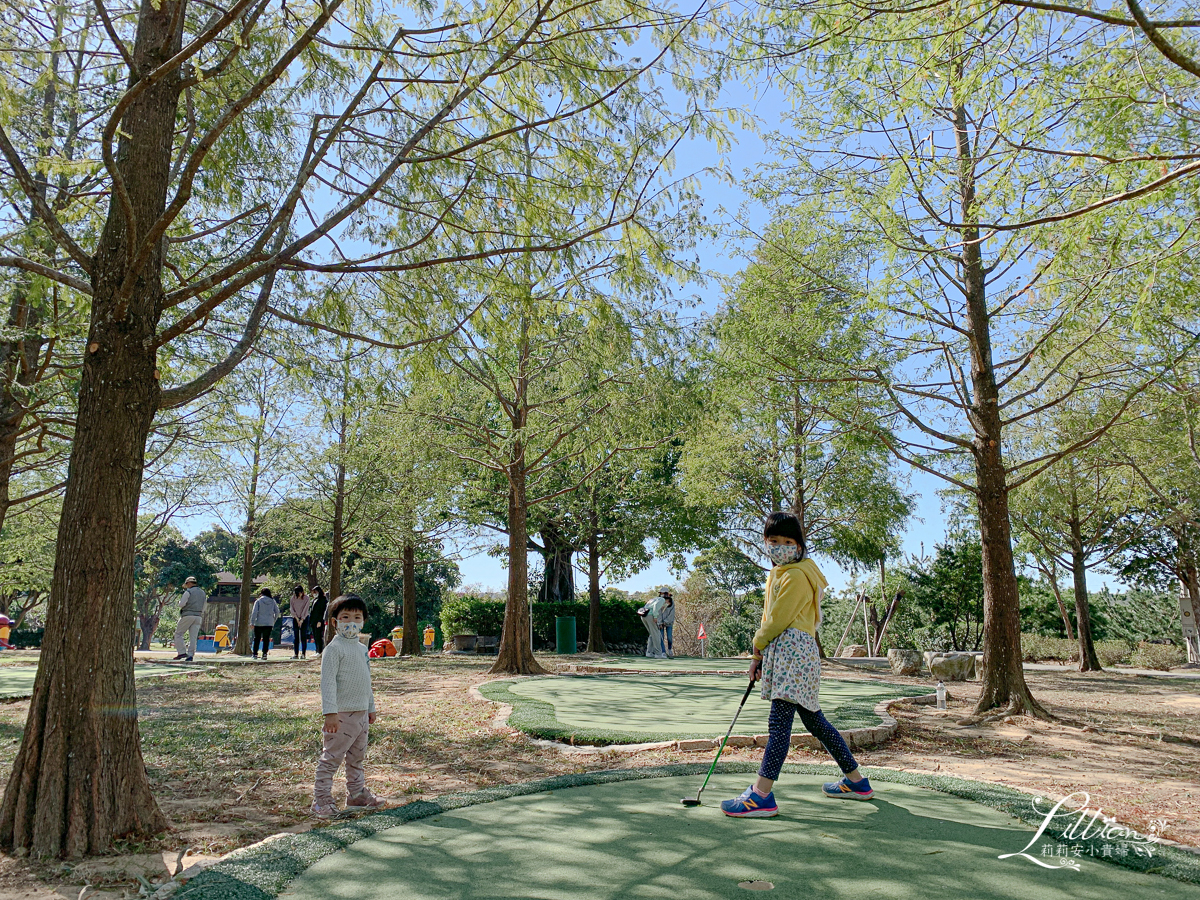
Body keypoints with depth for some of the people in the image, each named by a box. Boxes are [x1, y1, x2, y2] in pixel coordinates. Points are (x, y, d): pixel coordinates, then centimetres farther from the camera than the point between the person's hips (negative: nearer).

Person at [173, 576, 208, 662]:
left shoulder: (188, 592, -5)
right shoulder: (203, 593, 16)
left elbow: (181, 604, -12)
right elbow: (203, 607, 18)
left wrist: (180, 602, 9)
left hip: (188, 615, -6)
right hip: (198, 616, 6)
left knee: (178, 634, 4)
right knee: (193, 637, 4)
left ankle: (182, 652, -5)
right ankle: (190, 655, -1)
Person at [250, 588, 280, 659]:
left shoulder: (258, 601, -3)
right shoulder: (273, 601, 4)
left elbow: (254, 612, -8)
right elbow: (277, 612, 5)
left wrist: (252, 622, -5)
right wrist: (274, 621, 16)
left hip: (259, 623, -2)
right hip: (269, 624, 2)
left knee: (257, 639, 9)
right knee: (266, 639, 6)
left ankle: (255, 654, 10)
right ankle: (264, 653, -1)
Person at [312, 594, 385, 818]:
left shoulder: (362, 649, 13)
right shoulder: (334, 648, -12)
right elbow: (328, 681, -17)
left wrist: (371, 708, 23)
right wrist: (330, 712, -23)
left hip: (361, 713, 8)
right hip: (342, 714, -8)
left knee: (357, 758, 18)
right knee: (331, 758, -2)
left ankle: (357, 795, 29)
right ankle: (321, 801, 7)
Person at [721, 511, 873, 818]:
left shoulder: (796, 575, -11)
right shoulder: (777, 574, 21)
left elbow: (778, 621, -13)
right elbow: (770, 619, 23)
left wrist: (757, 648, 0)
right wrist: (760, 655, 15)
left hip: (794, 651, -11)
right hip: (782, 654, 11)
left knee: (779, 722, -14)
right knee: (814, 721, 16)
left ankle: (761, 795, -16)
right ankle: (855, 780, 27)